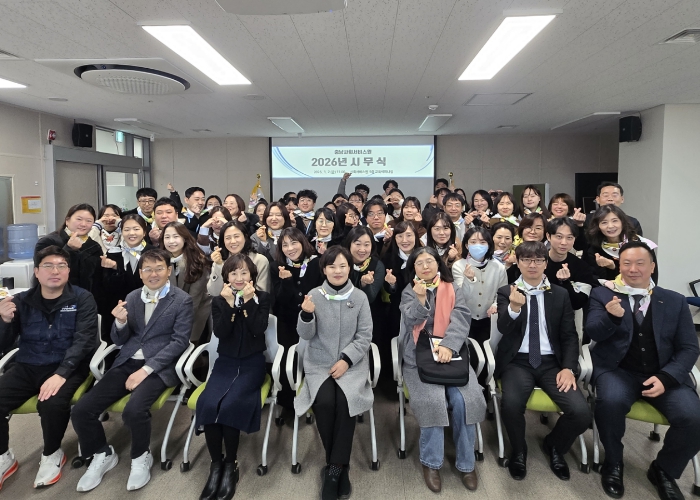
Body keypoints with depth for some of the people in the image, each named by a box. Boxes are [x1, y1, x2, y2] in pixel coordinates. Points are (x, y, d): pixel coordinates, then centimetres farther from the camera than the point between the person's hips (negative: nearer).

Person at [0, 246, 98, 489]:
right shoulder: (22, 301, 7)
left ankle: (52, 455, -1)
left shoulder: (82, 299, -4)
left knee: (52, 403, -31)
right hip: (26, 367, 4)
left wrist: (60, 374, -26)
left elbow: (83, 341, -12)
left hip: (68, 366, -4)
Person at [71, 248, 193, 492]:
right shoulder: (132, 297, 13)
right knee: (80, 410, -10)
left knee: (134, 410, -30)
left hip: (158, 366, -5)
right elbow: (120, 341, 14)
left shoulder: (182, 300, -3)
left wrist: (146, 369, -18)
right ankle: (103, 455, 18)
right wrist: (120, 322, -10)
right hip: (127, 362, 5)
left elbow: (179, 342, -9)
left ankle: (141, 457, 2)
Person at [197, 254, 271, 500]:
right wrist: (229, 304, -18)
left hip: (252, 362, -2)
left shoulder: (262, 298, 1)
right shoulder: (219, 301, 6)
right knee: (208, 403, -25)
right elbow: (220, 332, -9)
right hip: (225, 362, 2)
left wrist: (248, 301, -18)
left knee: (230, 404, -27)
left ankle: (231, 464, -5)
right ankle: (215, 464, -7)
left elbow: (259, 329, -13)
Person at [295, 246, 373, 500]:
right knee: (325, 401, -26)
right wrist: (306, 314, -24)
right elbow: (305, 335, -3)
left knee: (346, 400, -27)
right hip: (319, 362, 0)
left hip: (352, 362, 0)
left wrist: (346, 360, -15)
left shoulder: (360, 297, 0)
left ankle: (335, 467, -10)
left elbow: (365, 336, -2)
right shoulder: (314, 295, 0)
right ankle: (340, 465, -4)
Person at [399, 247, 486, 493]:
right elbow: (413, 321, -7)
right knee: (433, 399, -26)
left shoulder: (453, 289, 9)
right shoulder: (409, 292, 9)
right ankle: (431, 462, -6)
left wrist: (448, 345, -21)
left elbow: (461, 318, -5)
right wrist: (421, 298, -25)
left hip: (451, 353, 1)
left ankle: (466, 463, -1)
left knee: (465, 398, -22)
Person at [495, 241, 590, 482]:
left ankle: (554, 446, 14)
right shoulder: (506, 292, 2)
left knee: (582, 412, -21)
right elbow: (503, 328, -14)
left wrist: (568, 367, -10)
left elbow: (570, 336, 7)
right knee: (511, 404, -32)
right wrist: (514, 307, -36)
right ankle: (519, 451, 2)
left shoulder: (560, 294, 9)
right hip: (518, 361, -2)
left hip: (551, 362, 2)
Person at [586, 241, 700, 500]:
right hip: (617, 370, -2)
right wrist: (612, 316, -29)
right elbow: (593, 332, -7)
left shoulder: (675, 301, 10)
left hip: (664, 374, 2)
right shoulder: (603, 294, 6)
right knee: (611, 401, -33)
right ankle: (613, 464, -3)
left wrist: (666, 377, -12)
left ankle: (664, 470, 8)